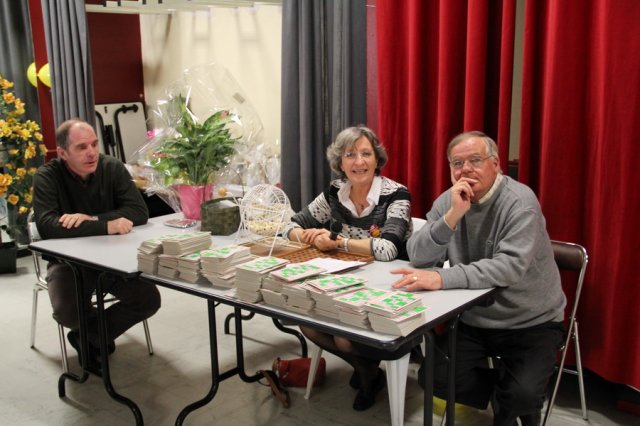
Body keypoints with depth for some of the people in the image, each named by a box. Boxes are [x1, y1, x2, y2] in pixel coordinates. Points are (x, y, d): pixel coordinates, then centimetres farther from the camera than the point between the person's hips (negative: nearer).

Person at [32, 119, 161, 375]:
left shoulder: (112, 167, -5)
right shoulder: (47, 177, -12)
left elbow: (139, 211, -14)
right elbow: (47, 226, -27)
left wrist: (91, 219, -27)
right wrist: (107, 226, -32)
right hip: (68, 260, -2)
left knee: (149, 299, -17)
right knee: (66, 312, -28)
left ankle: (89, 338, 8)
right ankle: (101, 334, 11)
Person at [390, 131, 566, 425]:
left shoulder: (519, 202, -18)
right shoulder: (447, 201, -3)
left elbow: (510, 266, -31)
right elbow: (419, 257, -13)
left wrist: (442, 278, -40)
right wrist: (452, 215, -27)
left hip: (530, 322, -4)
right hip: (475, 319, 4)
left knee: (523, 395, -23)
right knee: (435, 378, -11)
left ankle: (515, 402, 14)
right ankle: (504, 396, 15)